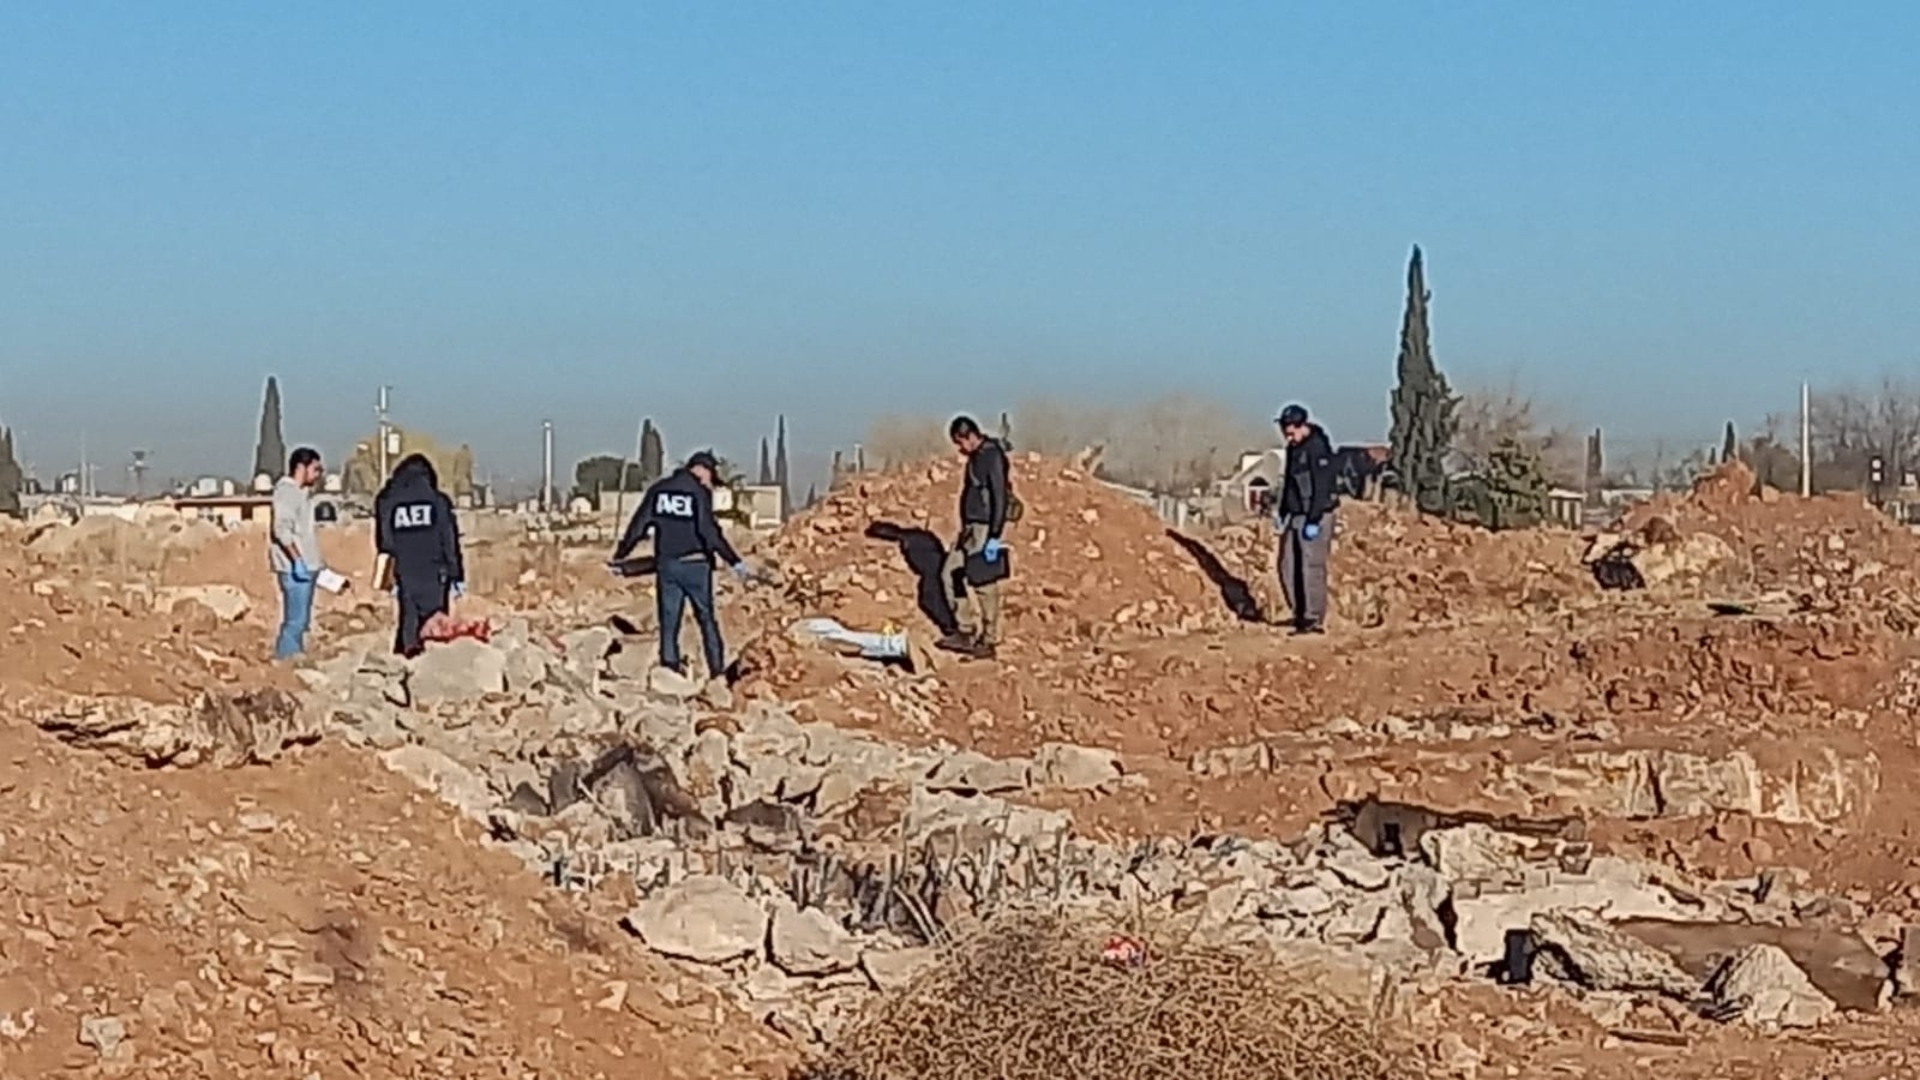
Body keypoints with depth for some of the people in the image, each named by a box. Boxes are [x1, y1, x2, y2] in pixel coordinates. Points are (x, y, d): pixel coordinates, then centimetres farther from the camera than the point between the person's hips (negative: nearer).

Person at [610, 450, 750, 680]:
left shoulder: (658, 489, 8)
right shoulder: (699, 492, -8)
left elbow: (638, 525, 8)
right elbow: (709, 532, -16)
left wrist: (620, 555, 17)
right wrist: (735, 562, -15)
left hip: (666, 564, 4)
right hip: (694, 565, -4)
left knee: (669, 622, 9)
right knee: (706, 618, 7)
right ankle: (717, 671, 7)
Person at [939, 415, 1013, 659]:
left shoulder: (992, 457, -16)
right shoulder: (975, 458, 12)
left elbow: (1000, 499, -20)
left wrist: (994, 537, -22)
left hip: (985, 530, -10)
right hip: (969, 528, 10)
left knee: (985, 586, -3)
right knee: (949, 574, 10)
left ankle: (989, 641, 6)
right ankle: (965, 630, 16)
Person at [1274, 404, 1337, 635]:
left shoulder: (1318, 447, -15)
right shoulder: (1293, 448, 14)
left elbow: (1322, 488, -19)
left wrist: (1314, 521, -21)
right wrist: (1281, 511, 16)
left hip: (1314, 518, -9)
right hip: (1294, 516, 9)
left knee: (1311, 568, -8)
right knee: (1288, 566, 9)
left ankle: (1315, 620, -5)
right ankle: (1300, 614, 19)